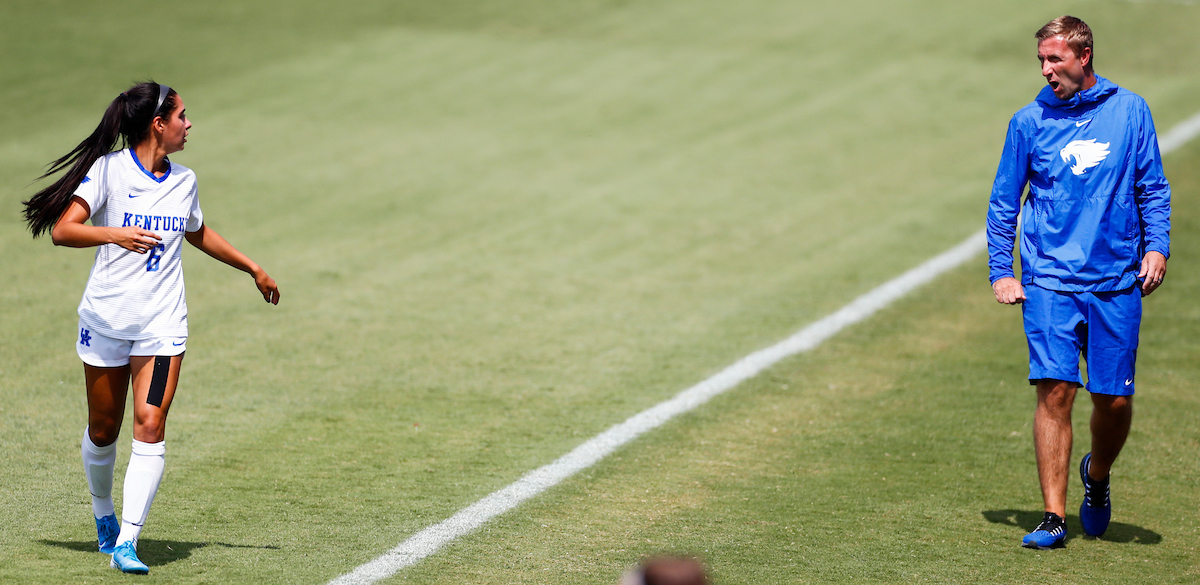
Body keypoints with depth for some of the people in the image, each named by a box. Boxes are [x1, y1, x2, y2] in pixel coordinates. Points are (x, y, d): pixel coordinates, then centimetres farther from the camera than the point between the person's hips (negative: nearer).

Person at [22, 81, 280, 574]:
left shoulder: (184, 180, 9)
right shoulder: (108, 169, -7)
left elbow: (198, 233, 29)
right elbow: (62, 230, -16)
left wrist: (253, 268, 36)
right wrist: (115, 233, -32)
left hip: (162, 325, 3)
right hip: (106, 320, -2)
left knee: (150, 426, -14)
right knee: (103, 430, 9)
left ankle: (126, 542, -16)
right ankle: (103, 513, 37)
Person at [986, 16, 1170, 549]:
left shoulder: (1129, 111, 5)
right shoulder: (1030, 122, 4)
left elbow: (1152, 187, 10)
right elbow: (1003, 203, 10)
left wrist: (1156, 246, -4)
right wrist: (1000, 272, 2)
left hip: (1117, 282, 1)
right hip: (1049, 280, -1)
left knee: (1114, 400, 2)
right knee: (1055, 391, -12)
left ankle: (1097, 476, 33)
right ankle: (1054, 517, -8)